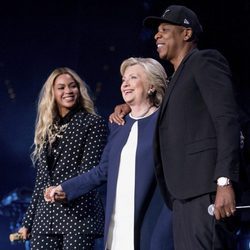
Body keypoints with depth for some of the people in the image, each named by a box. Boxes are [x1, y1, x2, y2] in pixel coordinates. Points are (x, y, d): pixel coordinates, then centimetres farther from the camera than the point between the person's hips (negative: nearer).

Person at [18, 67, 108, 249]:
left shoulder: (94, 123, 3)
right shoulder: (47, 130, 18)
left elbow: (90, 169, -7)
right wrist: (28, 221, 16)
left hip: (78, 213, -5)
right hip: (45, 216, 5)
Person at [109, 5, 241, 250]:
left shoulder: (205, 61, 1)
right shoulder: (178, 77, 28)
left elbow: (227, 121, -10)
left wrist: (225, 182, -21)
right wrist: (129, 107, 24)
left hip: (205, 189, -9)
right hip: (183, 195, 9)